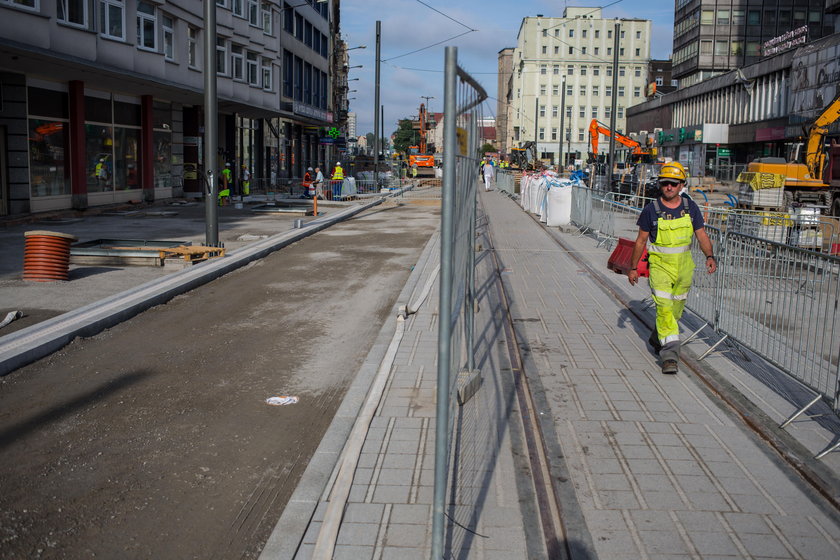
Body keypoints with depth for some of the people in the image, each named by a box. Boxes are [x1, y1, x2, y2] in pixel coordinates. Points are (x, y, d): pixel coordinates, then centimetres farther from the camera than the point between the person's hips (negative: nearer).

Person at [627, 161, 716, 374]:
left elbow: (702, 235, 2)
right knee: (664, 308, -15)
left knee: (676, 308, 15)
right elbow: (641, 240, 1)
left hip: (684, 266, 4)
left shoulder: (690, 207, 1)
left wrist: (710, 256, -16)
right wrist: (633, 268, 3)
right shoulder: (651, 209, -7)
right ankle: (670, 355, -15)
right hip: (660, 265, -4)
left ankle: (657, 339, 39)